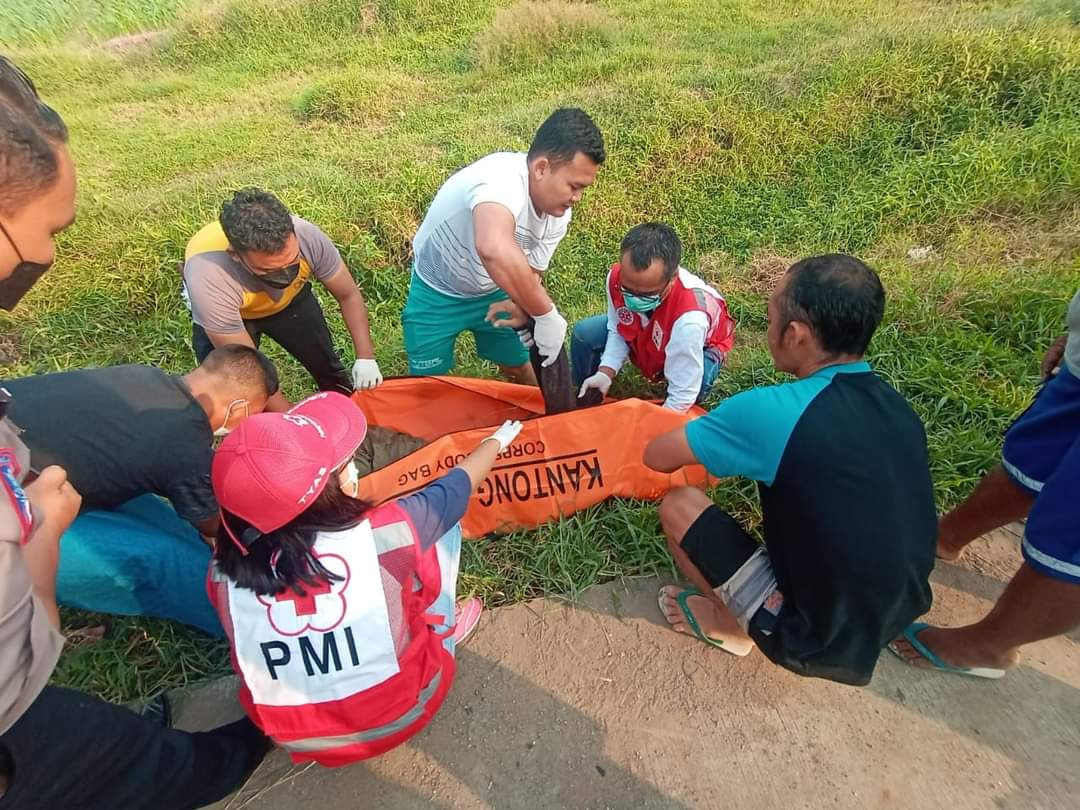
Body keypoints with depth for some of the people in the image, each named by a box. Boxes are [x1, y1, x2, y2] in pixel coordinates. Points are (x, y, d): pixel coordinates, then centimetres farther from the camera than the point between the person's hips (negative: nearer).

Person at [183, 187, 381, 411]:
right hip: (227, 312, -2)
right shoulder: (210, 279, -44)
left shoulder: (308, 237, -38)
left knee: (329, 369, 8)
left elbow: (349, 296, -20)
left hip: (290, 298, 3)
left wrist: (365, 356, -30)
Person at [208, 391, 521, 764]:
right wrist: (497, 441, 12)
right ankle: (440, 629, 21)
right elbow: (457, 486, -8)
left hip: (294, 738, 3)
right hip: (397, 716, -3)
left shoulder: (225, 569, -19)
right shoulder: (379, 535, -27)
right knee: (440, 522, 1)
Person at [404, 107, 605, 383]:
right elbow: (495, 250, -61)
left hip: (494, 290, 6)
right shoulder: (503, 177, -40)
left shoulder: (558, 214, -16)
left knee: (522, 371, 14)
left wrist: (523, 307, -31)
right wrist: (548, 316, -54)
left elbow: (529, 275, -8)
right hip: (438, 293, -5)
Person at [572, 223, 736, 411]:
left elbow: (683, 395, -37)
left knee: (695, 383, -37)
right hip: (646, 330, 5)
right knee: (584, 334, -8)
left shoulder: (689, 318, -46)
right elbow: (617, 330, -12)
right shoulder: (617, 278, -32)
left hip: (700, 345, -4)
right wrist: (605, 373, -25)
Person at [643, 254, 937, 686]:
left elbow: (656, 457, -14)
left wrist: (720, 449, 6)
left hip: (816, 642, -6)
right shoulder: (897, 406, -5)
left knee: (678, 505, -2)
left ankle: (731, 626, 17)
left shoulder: (773, 411, -27)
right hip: (896, 619, 7)